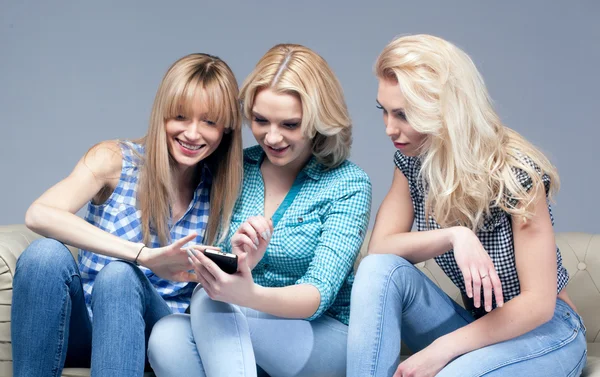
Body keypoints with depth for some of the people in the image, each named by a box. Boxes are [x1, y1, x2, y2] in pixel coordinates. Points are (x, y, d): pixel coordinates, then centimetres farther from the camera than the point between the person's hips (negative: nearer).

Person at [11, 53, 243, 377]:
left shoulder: (223, 189, 1)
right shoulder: (114, 160, -5)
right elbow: (38, 215, -23)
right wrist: (144, 255, -34)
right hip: (83, 325, 0)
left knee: (120, 274, -32)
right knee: (46, 253, -30)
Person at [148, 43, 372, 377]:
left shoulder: (348, 185, -6)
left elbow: (319, 294, -16)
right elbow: (213, 277, 2)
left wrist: (249, 295, -37)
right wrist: (237, 261, -24)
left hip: (326, 338, -4)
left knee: (210, 303, -30)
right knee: (167, 337, -29)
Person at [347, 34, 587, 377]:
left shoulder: (515, 172, -23)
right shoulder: (412, 158, -5)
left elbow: (537, 303, -23)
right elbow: (380, 246, -12)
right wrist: (453, 235, -30)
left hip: (543, 328, -6)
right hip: (473, 322, 6)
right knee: (378, 270, -21)